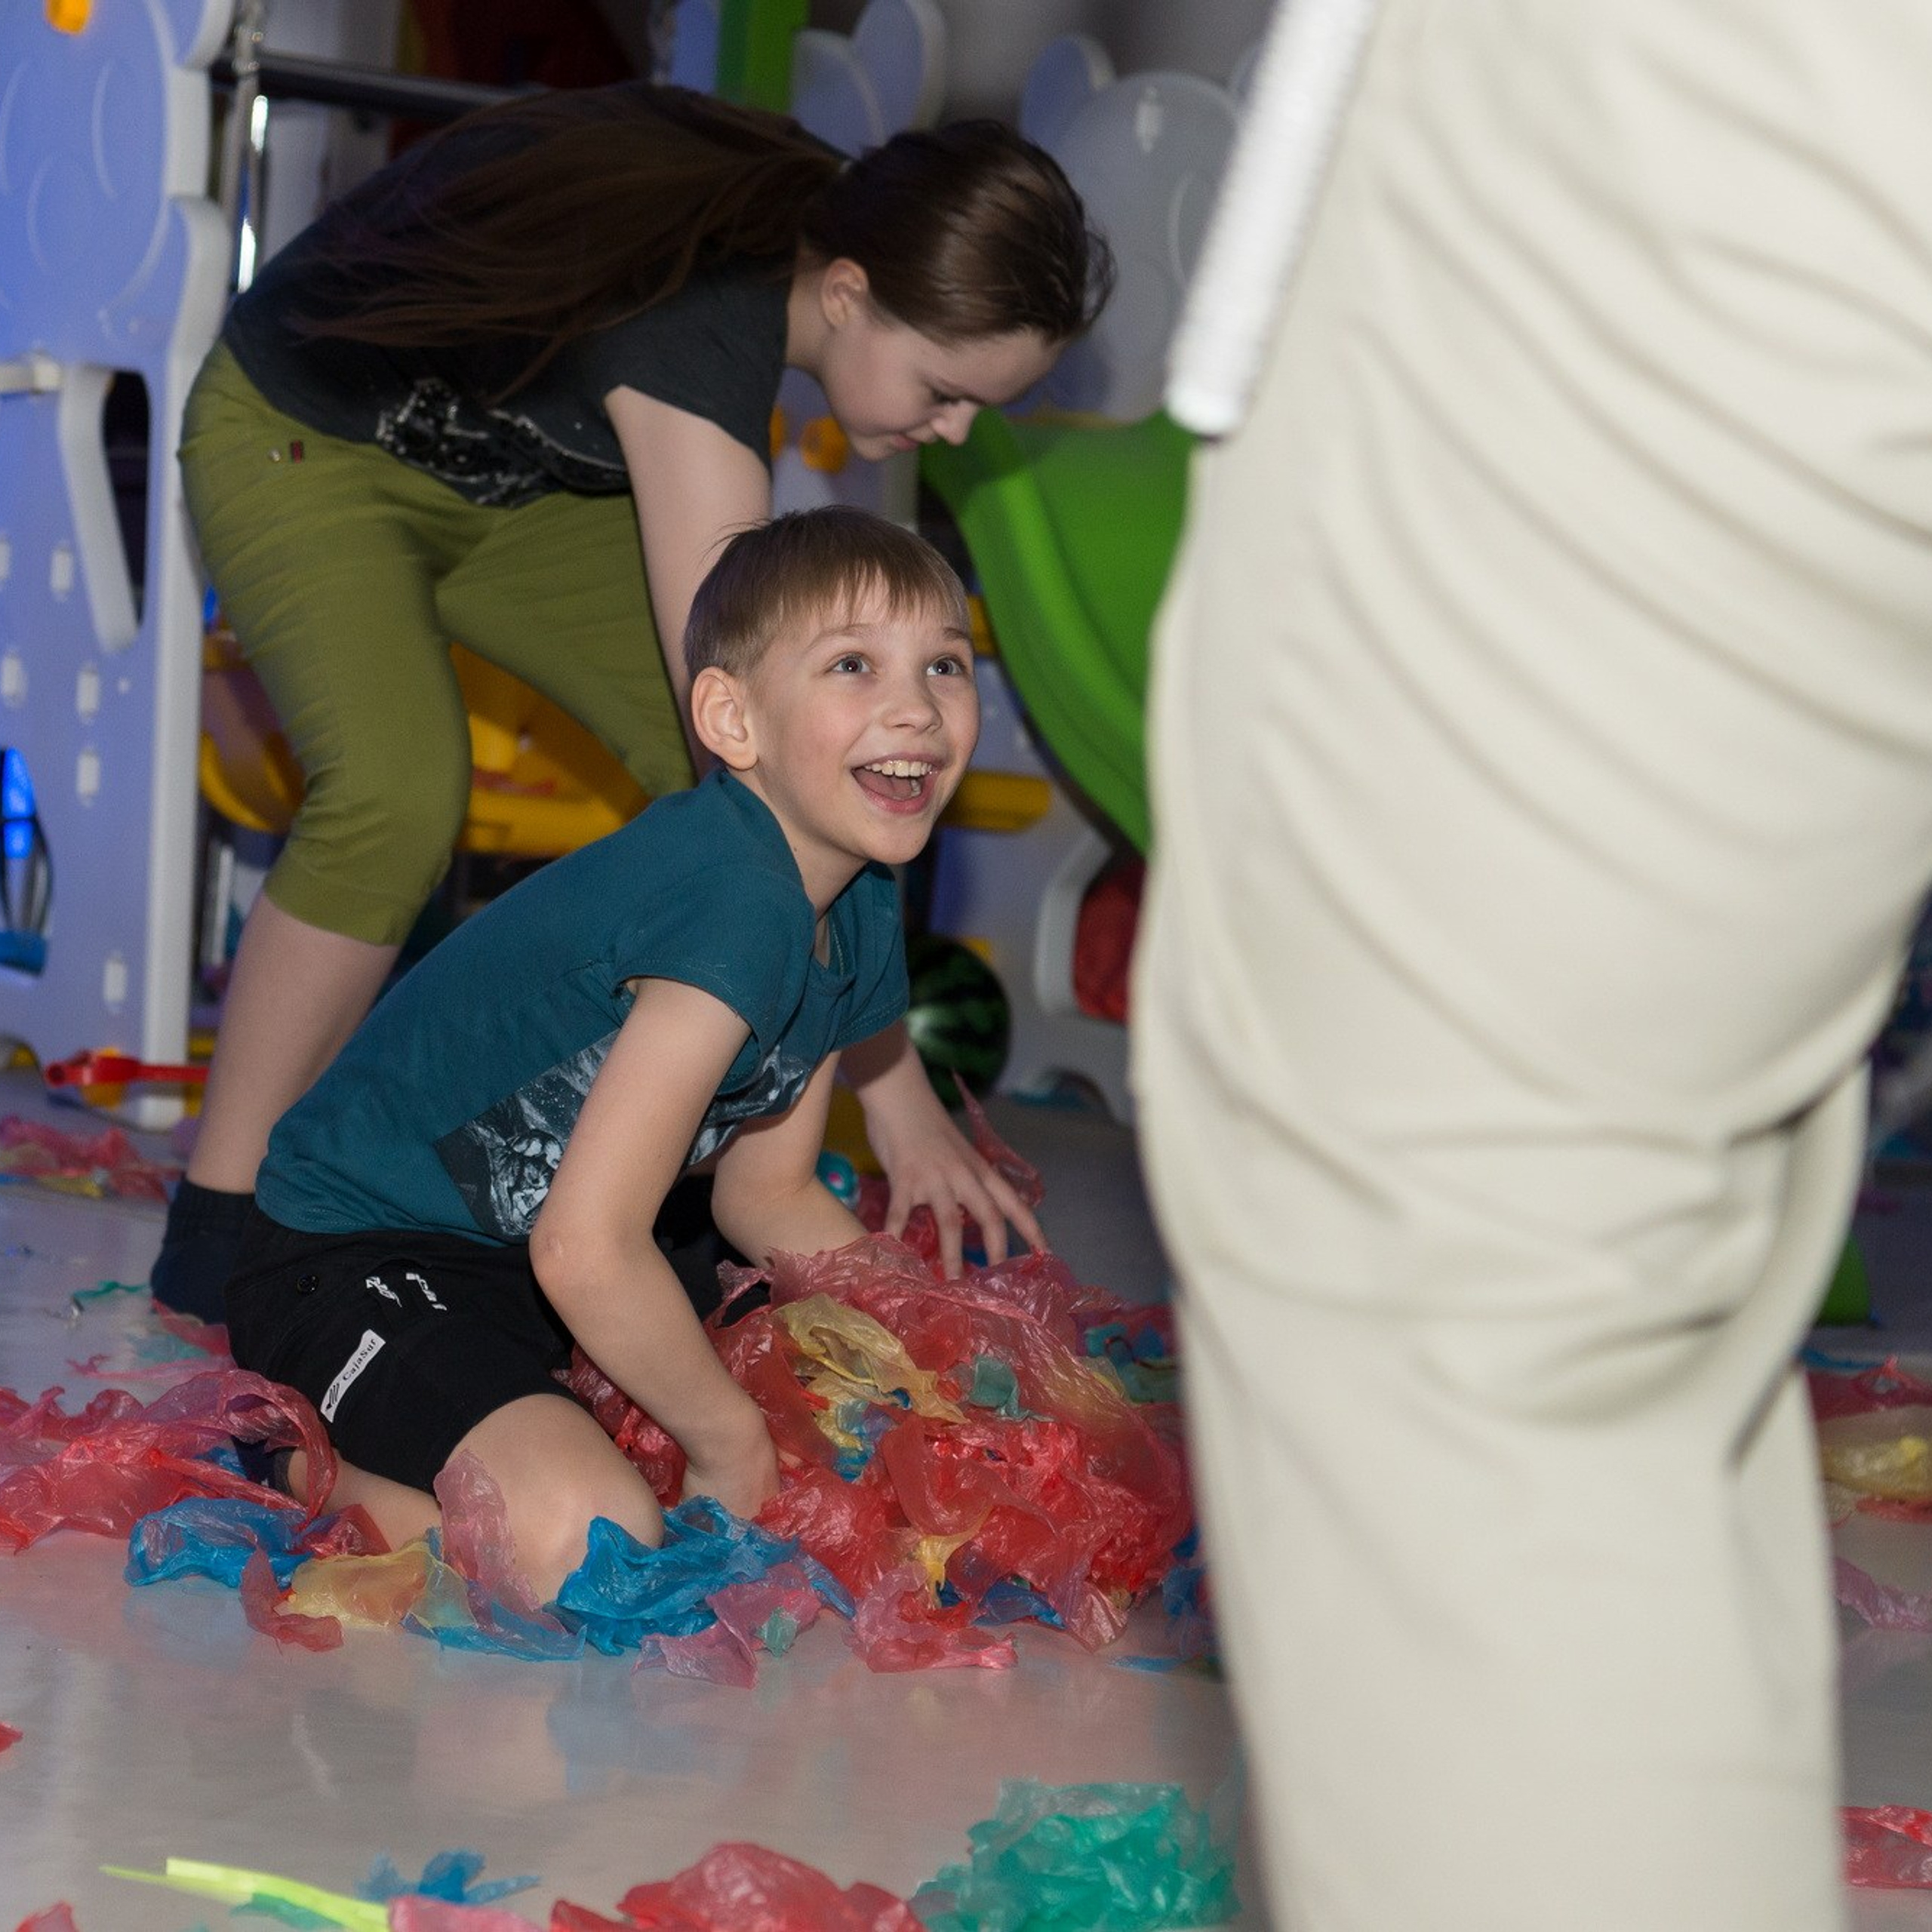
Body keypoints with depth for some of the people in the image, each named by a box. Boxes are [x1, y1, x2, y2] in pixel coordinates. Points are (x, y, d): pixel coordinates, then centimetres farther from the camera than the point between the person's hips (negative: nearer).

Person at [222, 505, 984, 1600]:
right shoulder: (734, 899, -27)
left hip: (533, 1279, 10)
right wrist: (734, 1444, -18)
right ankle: (296, 1466, -4)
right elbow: (586, 1246, -30)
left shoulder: (863, 915, 4)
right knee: (583, 1539, -32)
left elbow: (771, 1194, 16)